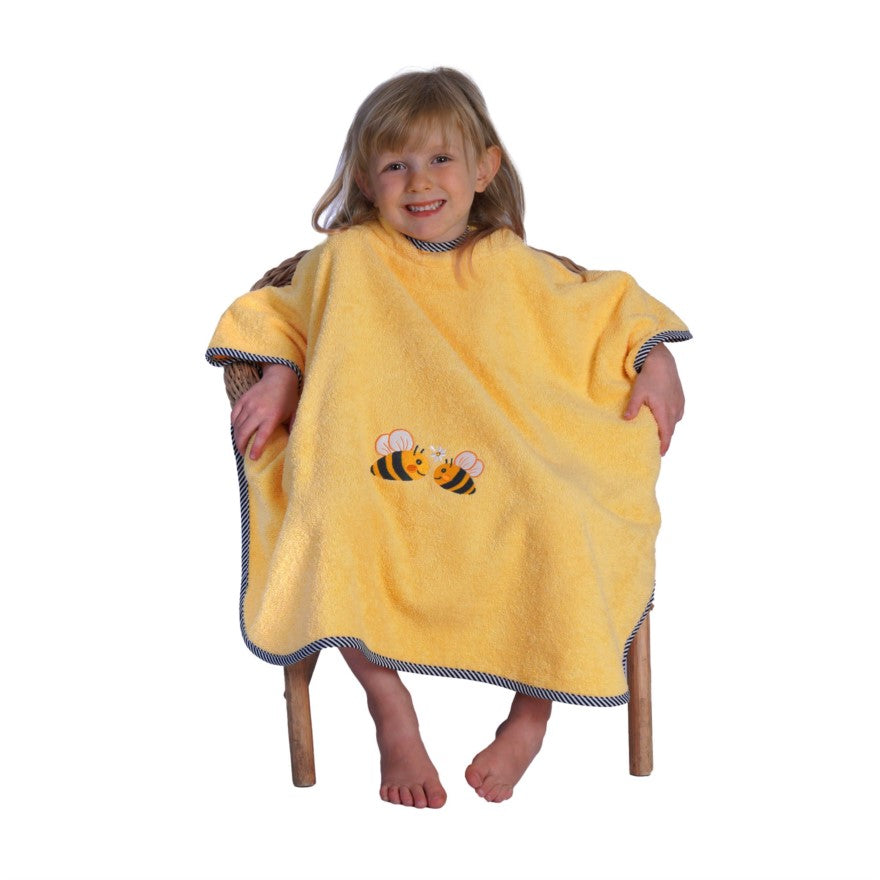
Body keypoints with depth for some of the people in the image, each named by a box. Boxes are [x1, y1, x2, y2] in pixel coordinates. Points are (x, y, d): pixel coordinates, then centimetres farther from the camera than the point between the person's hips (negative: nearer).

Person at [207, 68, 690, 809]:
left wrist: (656, 362, 6)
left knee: (558, 530, -31)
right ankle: (395, 724, -16)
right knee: (332, 529, -33)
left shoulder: (515, 268, 12)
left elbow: (610, 307, 21)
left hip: (504, 479, 1)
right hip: (375, 478, 0)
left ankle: (532, 716, -7)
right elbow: (282, 318, 22)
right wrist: (279, 381, 3)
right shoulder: (347, 260, 11)